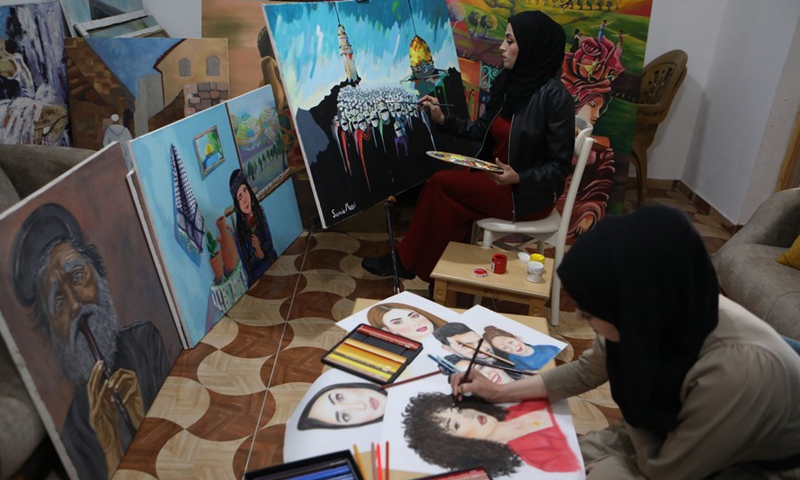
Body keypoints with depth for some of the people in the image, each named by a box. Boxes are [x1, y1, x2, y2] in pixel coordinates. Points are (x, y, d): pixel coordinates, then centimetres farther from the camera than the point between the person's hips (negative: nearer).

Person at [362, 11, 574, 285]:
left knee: (440, 184, -13)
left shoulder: (554, 96, -21)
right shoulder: (507, 81, 1)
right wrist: (443, 120, -1)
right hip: (497, 177, 7)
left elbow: (560, 166, -17)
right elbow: (483, 130, 10)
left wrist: (518, 178, -30)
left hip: (530, 193, -7)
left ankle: (407, 261, 4)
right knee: (453, 205, -15)